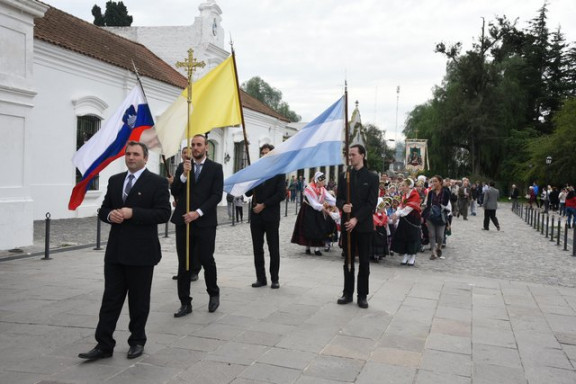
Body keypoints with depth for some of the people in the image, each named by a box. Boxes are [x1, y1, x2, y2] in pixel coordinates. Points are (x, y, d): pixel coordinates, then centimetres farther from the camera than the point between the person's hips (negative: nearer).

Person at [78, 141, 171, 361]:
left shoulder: (157, 182, -5)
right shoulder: (115, 181, 13)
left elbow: (163, 213, -14)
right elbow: (103, 209, 16)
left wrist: (132, 213, -20)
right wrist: (110, 215, -8)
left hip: (141, 252, -5)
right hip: (115, 250, 5)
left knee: (139, 300, 8)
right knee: (111, 299, 7)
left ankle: (137, 341, 25)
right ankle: (104, 345, 15)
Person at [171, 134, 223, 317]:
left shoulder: (215, 168, 2)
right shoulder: (182, 167, 10)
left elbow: (216, 195, -6)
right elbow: (174, 192, 3)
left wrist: (198, 212, -14)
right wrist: (184, 175, -12)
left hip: (205, 223, -3)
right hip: (183, 221, 3)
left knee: (206, 260, 0)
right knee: (184, 263, 5)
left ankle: (213, 293, 27)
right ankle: (185, 303, 14)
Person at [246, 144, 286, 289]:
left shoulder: (279, 172, 0)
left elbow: (281, 194, -9)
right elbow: (248, 193, 7)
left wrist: (263, 205, -12)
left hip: (271, 216, -4)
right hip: (256, 216, 4)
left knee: (273, 249, 3)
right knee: (257, 249, 7)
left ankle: (274, 279, 12)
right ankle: (261, 278, 15)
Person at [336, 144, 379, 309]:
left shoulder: (372, 177, -1)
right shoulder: (344, 175, 8)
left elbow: (372, 203, -7)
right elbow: (338, 198, 6)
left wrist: (356, 219, -17)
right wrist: (343, 206, -18)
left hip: (364, 225, -3)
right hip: (347, 224, 3)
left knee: (364, 262, 4)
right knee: (348, 261, 9)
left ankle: (363, 295, 12)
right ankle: (348, 293, 18)